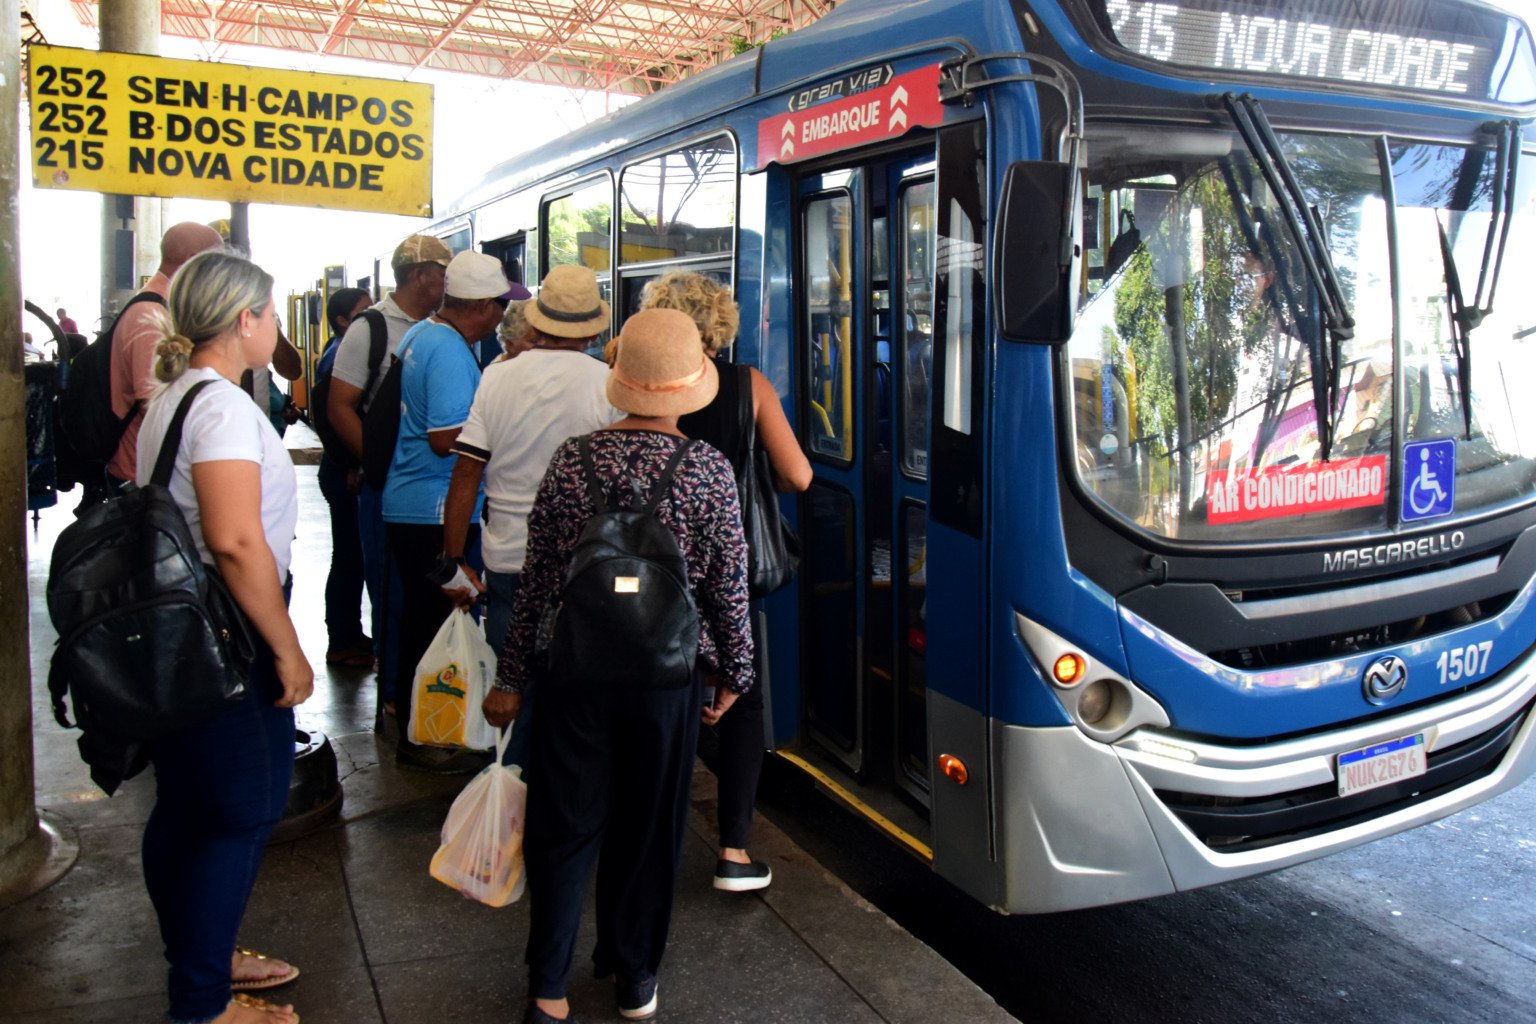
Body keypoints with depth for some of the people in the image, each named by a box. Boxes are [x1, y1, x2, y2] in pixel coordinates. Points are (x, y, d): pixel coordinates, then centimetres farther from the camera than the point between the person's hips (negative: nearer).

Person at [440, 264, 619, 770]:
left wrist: (453, 562, 7)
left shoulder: (496, 376, 0)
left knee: (511, 695, 14)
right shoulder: (609, 384, -8)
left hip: (507, 562, 3)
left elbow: (465, 477, -1)